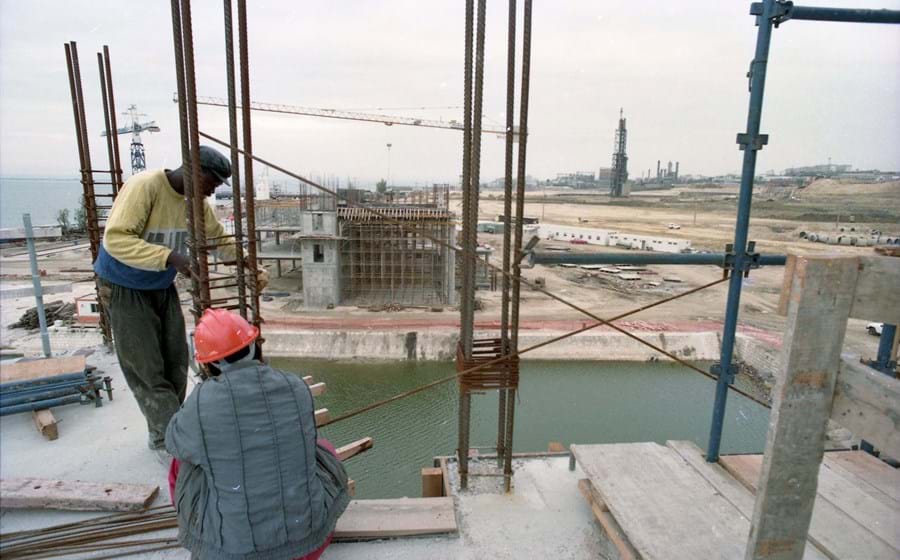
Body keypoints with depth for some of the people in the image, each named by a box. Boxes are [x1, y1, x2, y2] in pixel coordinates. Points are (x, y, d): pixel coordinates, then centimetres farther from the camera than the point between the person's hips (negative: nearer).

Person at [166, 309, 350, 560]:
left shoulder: (201, 403, -17)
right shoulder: (297, 388, -11)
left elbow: (175, 440, 7)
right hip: (305, 527, 1)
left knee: (184, 459, 19)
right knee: (322, 450, 28)